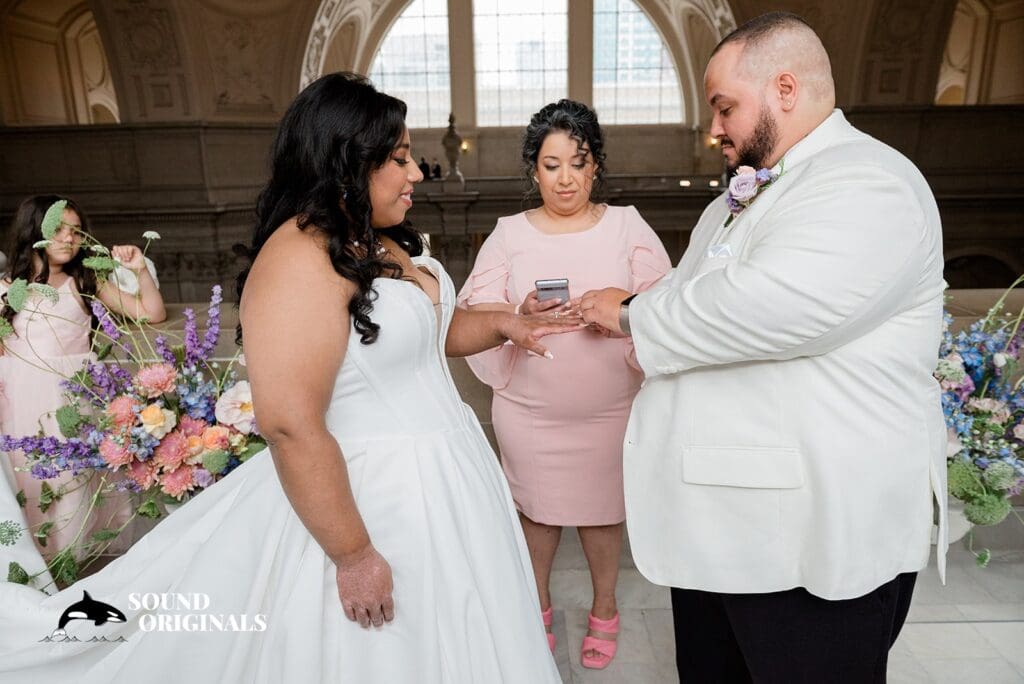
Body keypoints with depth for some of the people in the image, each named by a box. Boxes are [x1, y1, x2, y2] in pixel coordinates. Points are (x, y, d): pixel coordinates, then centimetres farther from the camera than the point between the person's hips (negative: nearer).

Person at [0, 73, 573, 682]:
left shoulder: (383, 243, 6)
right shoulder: (300, 261, -23)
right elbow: (289, 425, -27)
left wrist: (501, 324, 5)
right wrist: (354, 556, -22)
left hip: (440, 482, 9)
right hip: (367, 500, -9)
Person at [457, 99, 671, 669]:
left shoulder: (627, 225, 2)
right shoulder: (510, 233, 3)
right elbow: (475, 311, -5)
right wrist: (522, 313, -24)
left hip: (609, 409, 0)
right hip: (529, 409, 1)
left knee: (602, 507, 13)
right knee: (537, 506, 15)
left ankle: (605, 610, 39)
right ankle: (539, 603, 41)